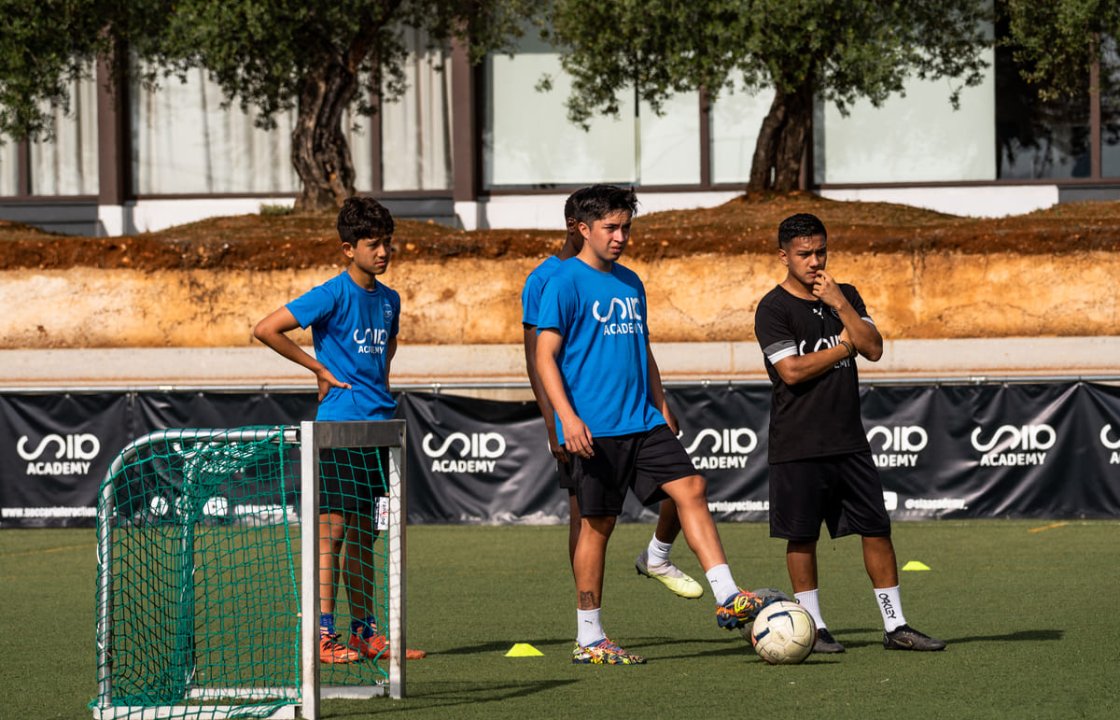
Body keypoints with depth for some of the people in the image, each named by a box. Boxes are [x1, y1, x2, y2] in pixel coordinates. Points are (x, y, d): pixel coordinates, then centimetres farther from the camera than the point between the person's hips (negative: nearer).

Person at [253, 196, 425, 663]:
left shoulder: (389, 299, 13)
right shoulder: (332, 295, -9)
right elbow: (265, 330, -13)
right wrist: (319, 368, -8)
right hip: (338, 425, -7)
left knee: (364, 533, 10)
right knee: (333, 530, -7)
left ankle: (364, 632, 14)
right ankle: (323, 635, -7)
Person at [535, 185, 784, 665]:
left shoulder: (630, 283, 16)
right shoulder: (565, 283, -6)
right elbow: (545, 357, -10)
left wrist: (662, 409, 18)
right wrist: (568, 418, -20)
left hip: (643, 423, 7)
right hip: (595, 428, -6)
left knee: (691, 489, -9)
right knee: (597, 524, -2)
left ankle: (728, 598, -12)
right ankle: (588, 640, 7)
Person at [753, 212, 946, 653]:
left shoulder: (846, 297, 12)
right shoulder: (773, 309, -5)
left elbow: (873, 349, 0)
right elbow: (792, 371, -15)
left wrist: (840, 304, -11)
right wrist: (845, 343, -5)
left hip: (848, 441, 5)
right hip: (798, 446, -5)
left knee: (877, 529, 3)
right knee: (802, 536, 2)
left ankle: (895, 627, 8)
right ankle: (813, 628, 12)